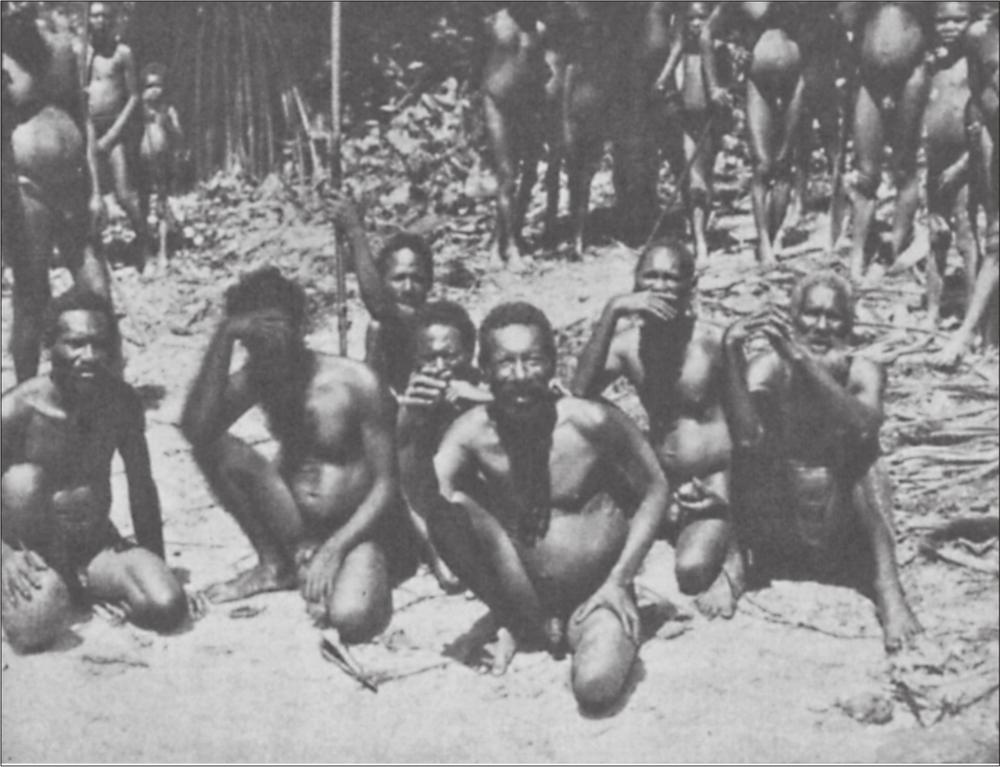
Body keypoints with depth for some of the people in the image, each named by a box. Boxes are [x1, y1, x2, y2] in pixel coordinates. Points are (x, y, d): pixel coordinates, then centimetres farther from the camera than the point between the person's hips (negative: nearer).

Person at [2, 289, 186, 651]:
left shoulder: (122, 402, -7)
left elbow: (141, 486, 5)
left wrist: (156, 564, 5)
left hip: (96, 543, 3)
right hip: (32, 547, -3)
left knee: (167, 608, -21)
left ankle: (78, 585, 6)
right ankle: (32, 587, -8)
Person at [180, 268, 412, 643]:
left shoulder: (355, 383, -16)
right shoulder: (255, 380, -2)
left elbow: (387, 484, -13)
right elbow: (195, 429, -21)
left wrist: (333, 549, -22)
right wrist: (223, 339, -24)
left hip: (355, 530, -5)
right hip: (296, 530, 5)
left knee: (351, 619, -36)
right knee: (216, 449, -14)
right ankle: (274, 566, 0)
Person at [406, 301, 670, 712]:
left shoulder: (591, 421, -19)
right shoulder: (474, 431, -13)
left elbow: (654, 491, -6)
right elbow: (424, 499, -25)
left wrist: (618, 581, -10)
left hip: (596, 594, -2)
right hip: (524, 594, 2)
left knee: (596, 689, -31)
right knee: (446, 508, -21)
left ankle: (580, 632, 6)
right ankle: (523, 624, -1)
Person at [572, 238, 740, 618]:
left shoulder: (714, 342, -12)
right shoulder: (627, 343, -3)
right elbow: (579, 396, -22)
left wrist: (731, 491, -13)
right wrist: (612, 310, -27)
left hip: (714, 484, -6)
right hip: (661, 486, 6)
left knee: (692, 571, -30)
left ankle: (729, 556, 3)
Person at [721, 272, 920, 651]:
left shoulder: (862, 372, -6)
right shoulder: (770, 366, -7)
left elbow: (864, 428, -31)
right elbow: (746, 437, -26)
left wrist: (802, 358, -38)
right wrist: (731, 353, -33)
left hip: (844, 537, 1)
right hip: (776, 532, -1)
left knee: (861, 448, -26)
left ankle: (887, 588, -29)